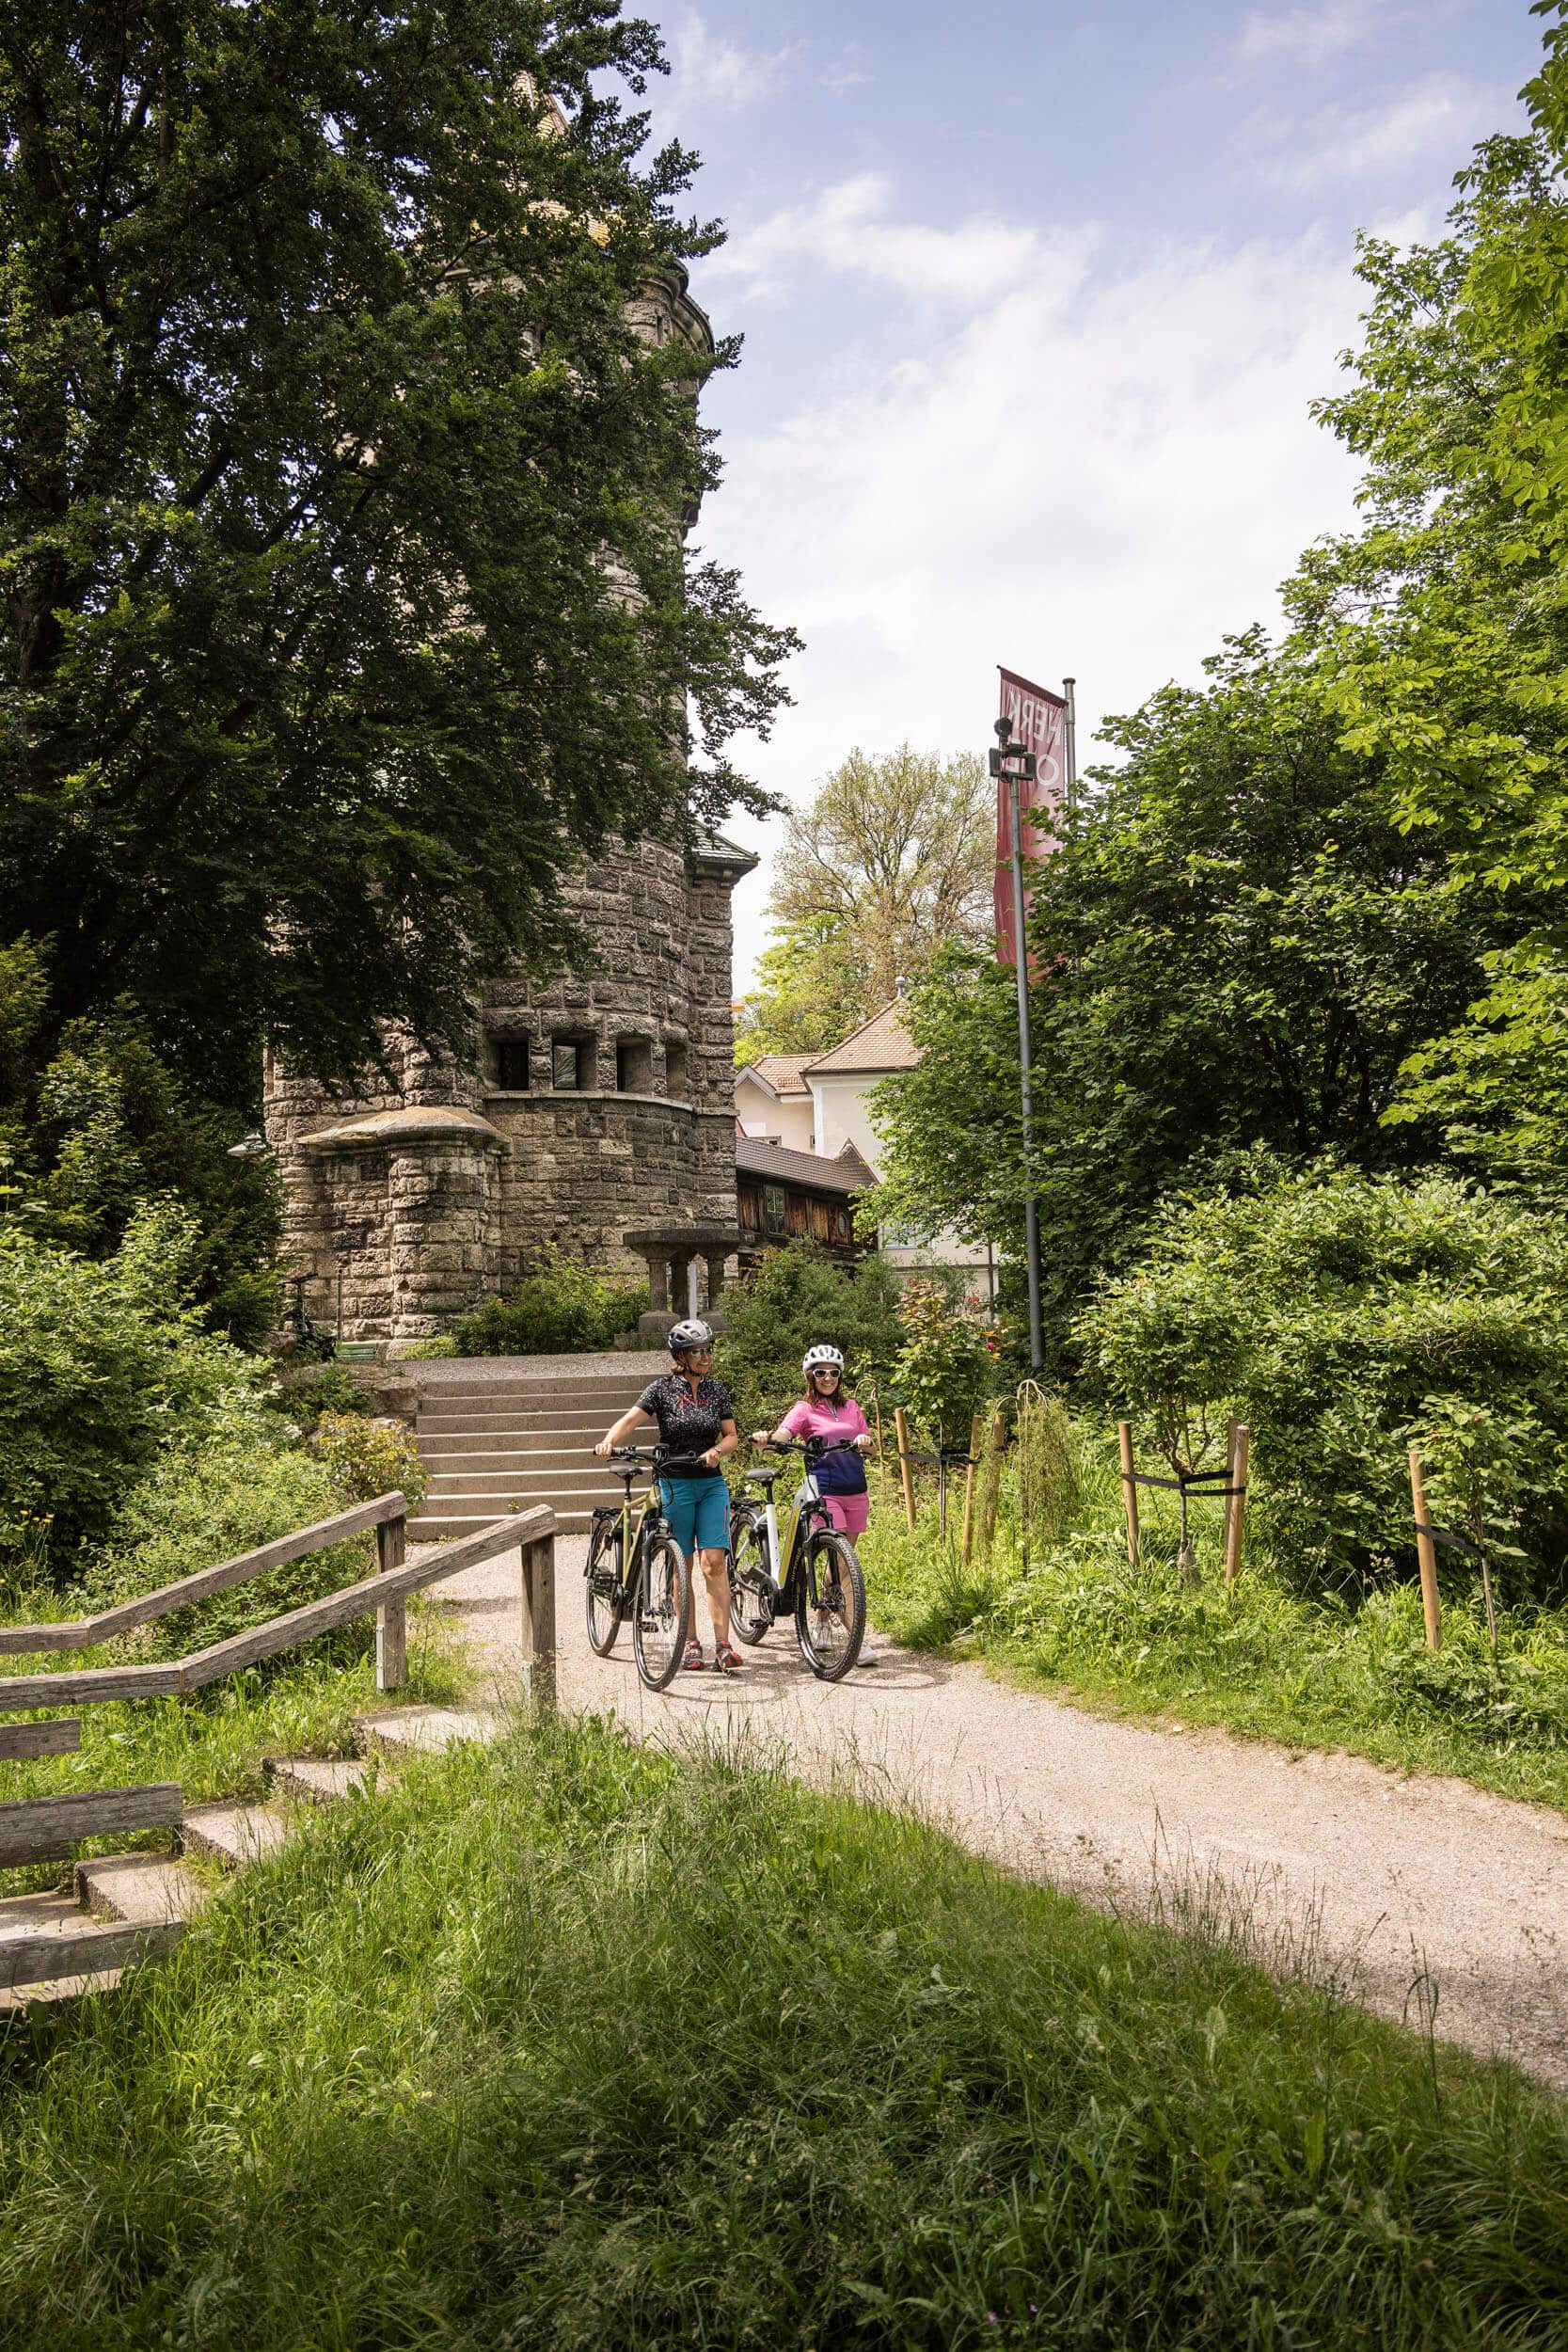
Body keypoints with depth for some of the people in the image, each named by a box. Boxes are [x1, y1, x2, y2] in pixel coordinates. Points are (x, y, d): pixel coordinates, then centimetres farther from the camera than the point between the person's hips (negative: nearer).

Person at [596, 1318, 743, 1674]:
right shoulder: (663, 1387, -5)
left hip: (712, 1484, 2)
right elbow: (632, 1418, -17)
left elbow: (731, 1436, 7)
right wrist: (609, 1440, -37)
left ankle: (723, 1645, -8)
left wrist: (717, 1451, -14)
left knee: (714, 1563, -7)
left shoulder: (717, 1389, 6)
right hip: (675, 1484, -2)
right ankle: (691, 1643, 13)